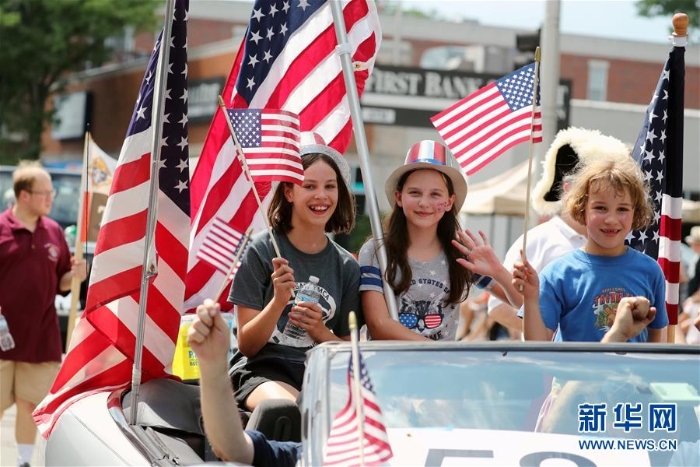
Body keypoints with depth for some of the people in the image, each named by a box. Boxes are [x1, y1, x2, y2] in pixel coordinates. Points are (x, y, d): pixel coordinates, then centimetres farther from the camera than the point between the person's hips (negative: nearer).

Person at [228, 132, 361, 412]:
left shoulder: (346, 267, 11)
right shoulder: (260, 250, -1)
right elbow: (246, 346, -1)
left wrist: (320, 332, -7)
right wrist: (278, 302, -19)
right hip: (263, 371, -4)